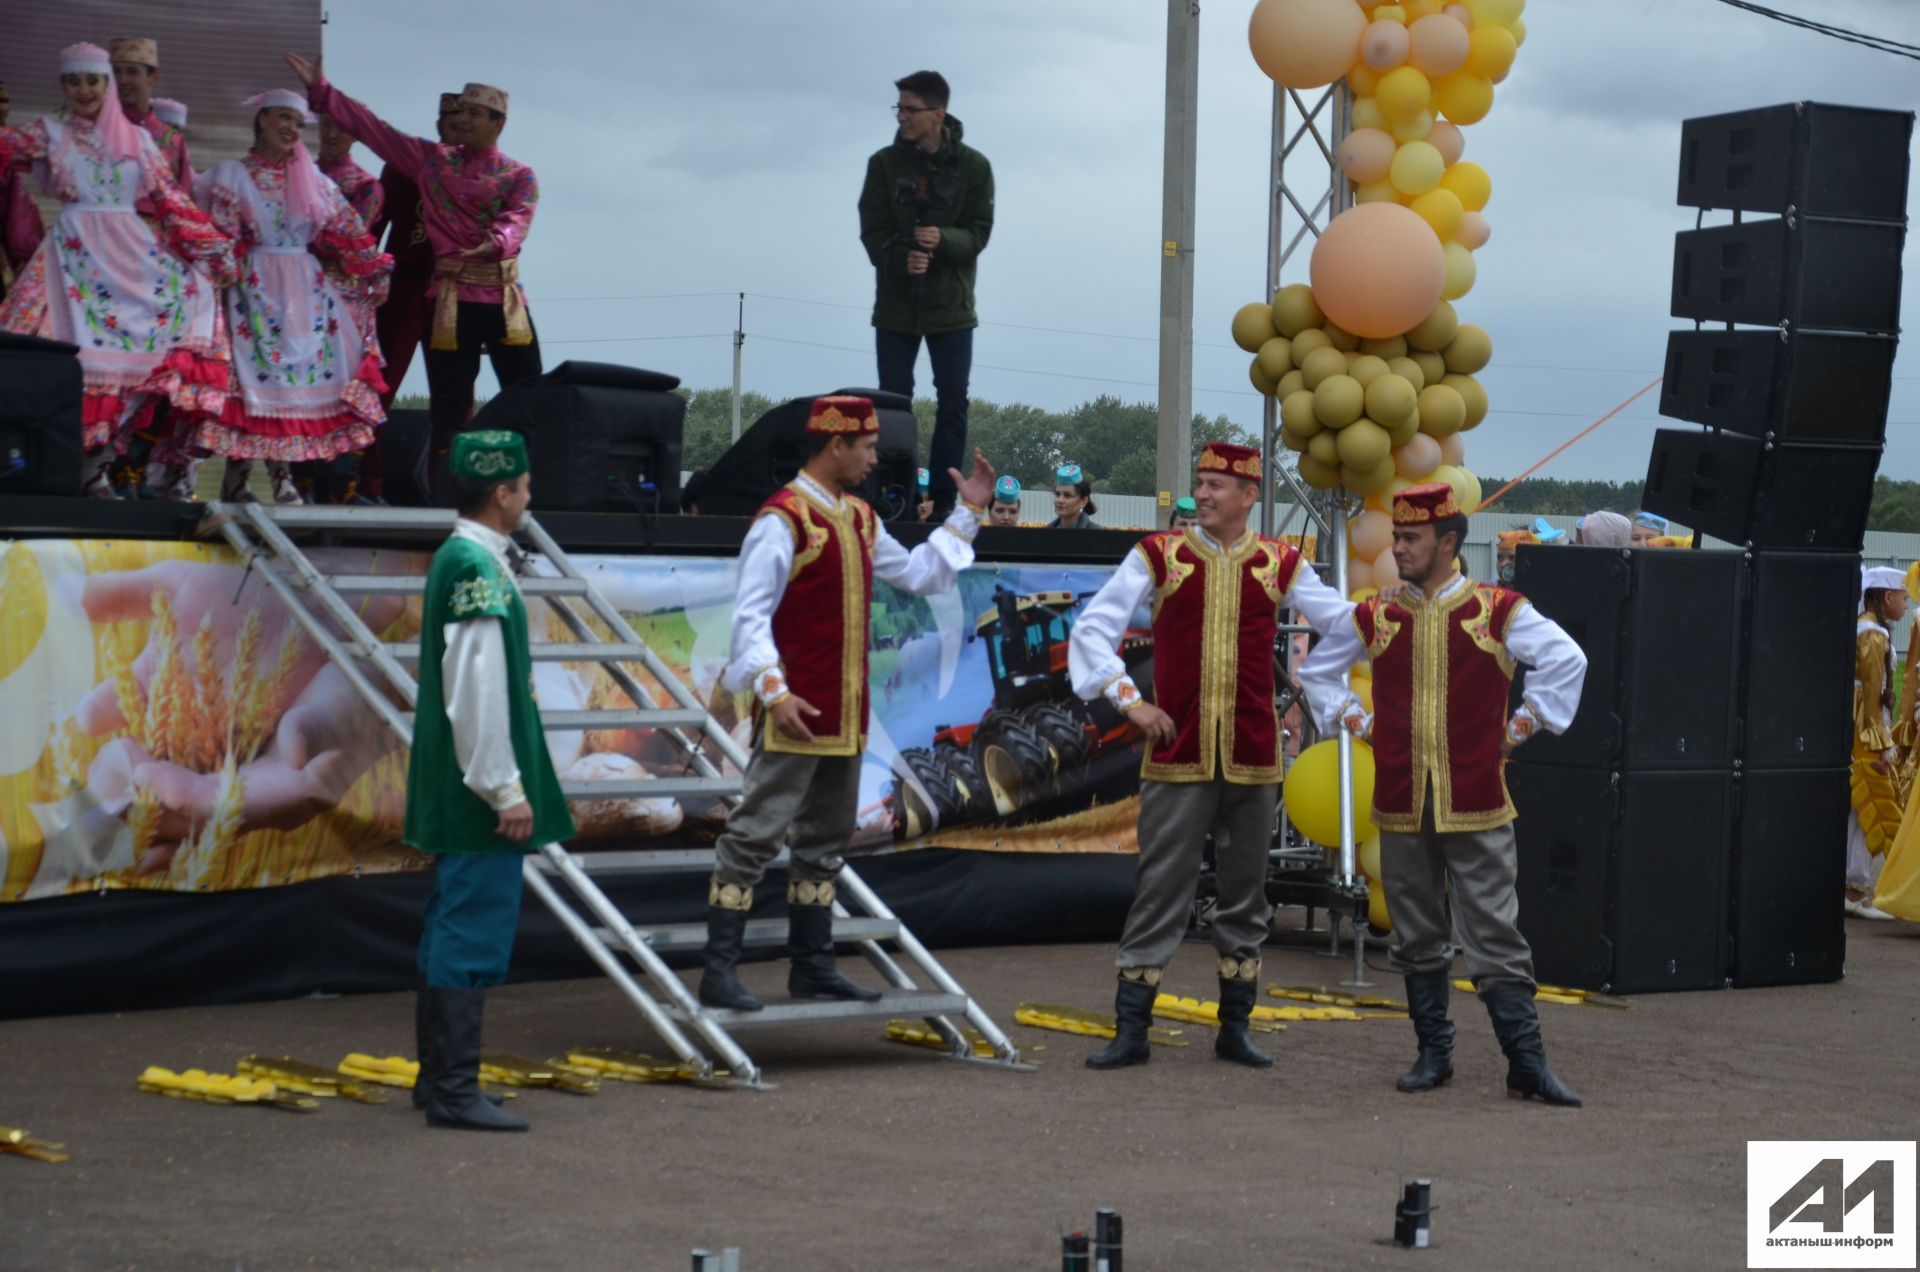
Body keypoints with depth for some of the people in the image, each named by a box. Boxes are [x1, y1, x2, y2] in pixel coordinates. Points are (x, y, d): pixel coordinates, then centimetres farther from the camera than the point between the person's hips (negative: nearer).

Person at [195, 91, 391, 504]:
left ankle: (283, 478, 0)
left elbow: (347, 226, 11)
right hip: (256, 288, -4)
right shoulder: (232, 175, 3)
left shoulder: (310, 177, 14)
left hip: (307, 289, 4)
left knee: (311, 372, -4)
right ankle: (235, 480, -5)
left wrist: (376, 269, 6)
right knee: (258, 374, -11)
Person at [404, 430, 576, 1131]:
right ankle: (455, 1091, -7)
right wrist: (507, 790, -19)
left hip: (456, 791, 11)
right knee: (475, 933, -9)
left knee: (453, 928, 15)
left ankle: (438, 1076, 22)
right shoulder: (477, 568, -17)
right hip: (479, 790, -11)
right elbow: (476, 691, -21)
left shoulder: (461, 560, 15)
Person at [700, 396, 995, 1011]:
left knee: (825, 841, 14)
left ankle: (812, 966, 22)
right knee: (756, 835, -7)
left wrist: (968, 511, 18)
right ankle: (720, 970, -5)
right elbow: (751, 613, -17)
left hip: (846, 715, 9)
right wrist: (773, 689, -26)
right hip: (797, 712, -9)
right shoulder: (783, 519, -13)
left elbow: (919, 573, 22)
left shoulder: (859, 519, 14)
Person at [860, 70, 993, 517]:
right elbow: (872, 231, -3)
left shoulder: (972, 166, -1)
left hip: (950, 306, -1)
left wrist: (944, 241, -26)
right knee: (893, 400, 2)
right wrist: (900, 258, -22)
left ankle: (943, 500, 4)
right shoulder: (884, 164, 2)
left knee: (953, 402, -2)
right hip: (895, 305, 1)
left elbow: (979, 232, -5)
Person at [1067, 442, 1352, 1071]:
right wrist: (1127, 698, -8)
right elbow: (1092, 628, 0)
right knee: (1160, 890, -1)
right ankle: (1131, 1031, 5)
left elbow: (1343, 624, 11)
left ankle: (1235, 1029, 20)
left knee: (1246, 894, 9)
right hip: (1177, 754, -2)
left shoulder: (1281, 564, 4)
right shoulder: (1158, 555, 0)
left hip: (1253, 758, 2)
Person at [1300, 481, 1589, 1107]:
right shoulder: (1374, 617, 6)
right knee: (1417, 938, 10)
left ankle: (1527, 1064, -1)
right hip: (1401, 808, 3)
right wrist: (1354, 721, 9)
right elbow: (1317, 670, 20)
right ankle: (1434, 1054, 20)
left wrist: (1521, 726, -2)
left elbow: (1567, 661, -1)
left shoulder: (1499, 611, -3)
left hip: (1477, 807, -3)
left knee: (1496, 937, -4)